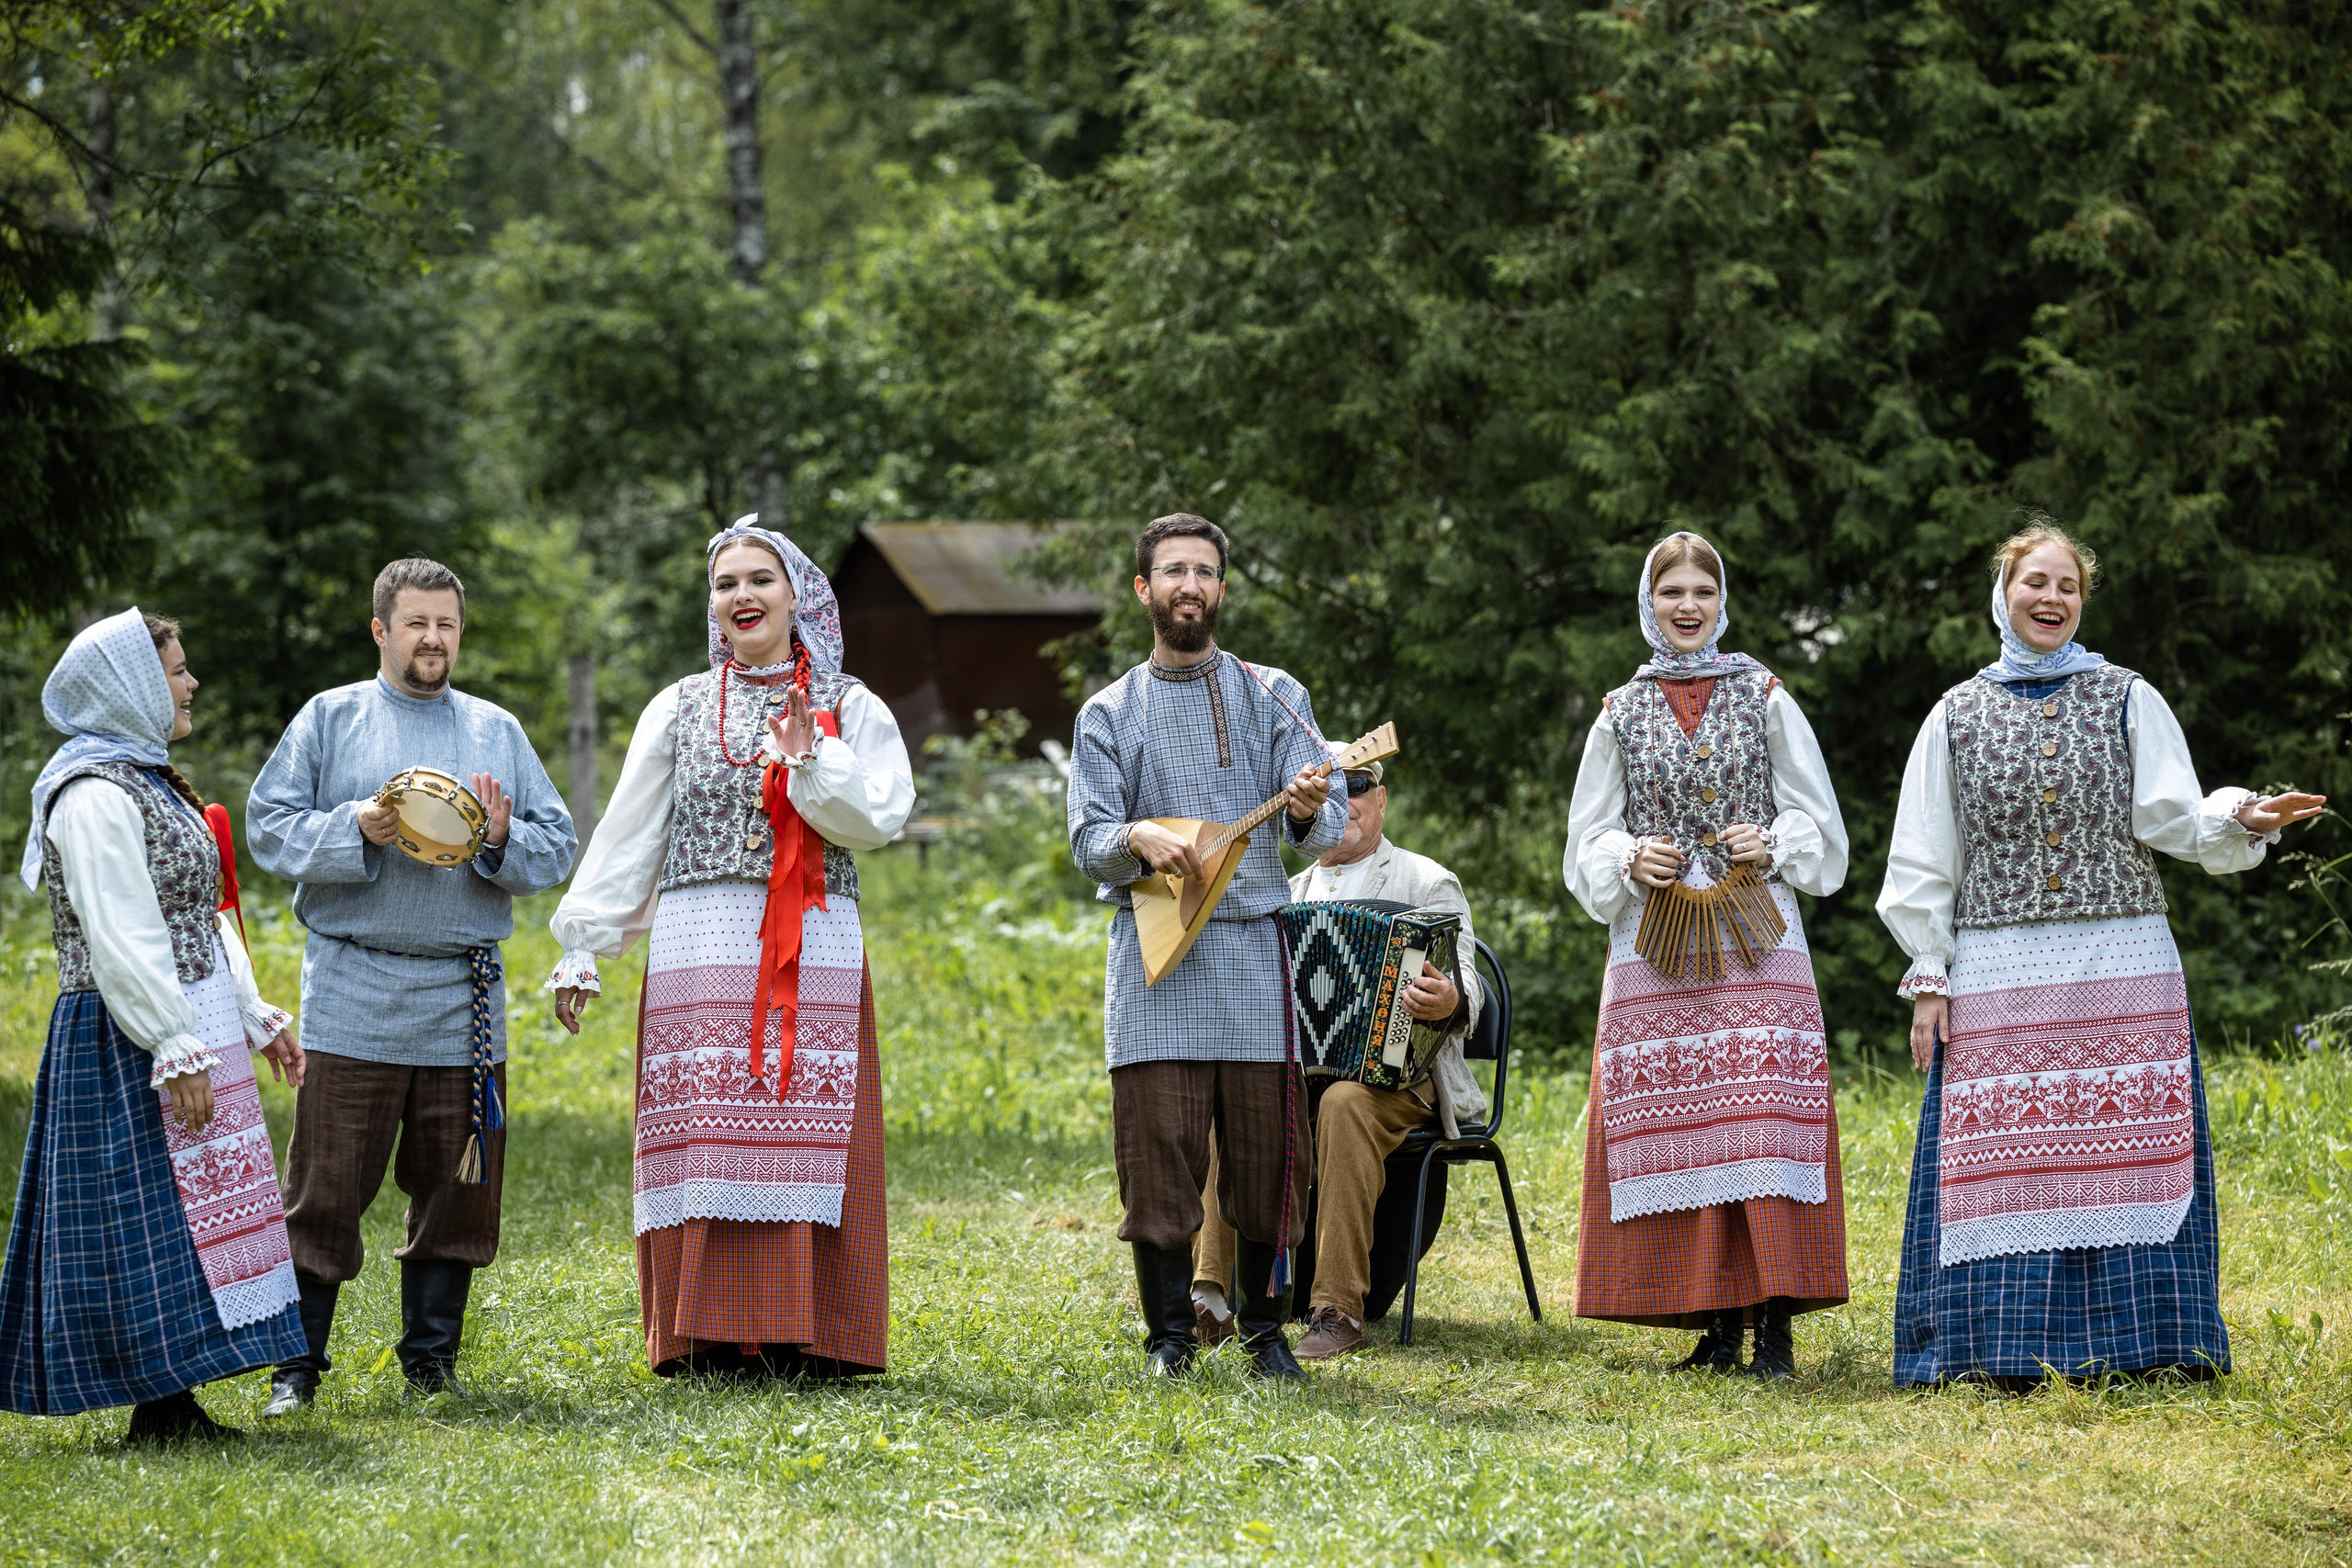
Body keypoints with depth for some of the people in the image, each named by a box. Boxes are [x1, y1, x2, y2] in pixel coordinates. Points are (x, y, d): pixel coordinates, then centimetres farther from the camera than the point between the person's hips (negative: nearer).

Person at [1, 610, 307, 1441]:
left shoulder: (148, 782, 17)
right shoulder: (96, 795, -16)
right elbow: (121, 941, -21)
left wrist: (256, 1019, 18)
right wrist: (178, 1052, -24)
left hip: (193, 1024, 10)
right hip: (126, 1040, -10)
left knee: (188, 1210, 10)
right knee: (150, 1212, -7)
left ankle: (175, 1404, 14)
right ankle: (159, 1410, -3)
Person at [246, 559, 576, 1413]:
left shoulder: (498, 731, 14)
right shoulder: (330, 718, 7)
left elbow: (558, 849, 12)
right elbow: (268, 825, 1)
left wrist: (503, 839, -9)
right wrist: (353, 831, -15)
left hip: (464, 1001, 3)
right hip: (353, 996, -3)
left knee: (457, 1185, 5)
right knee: (326, 1185, -4)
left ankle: (432, 1359, 17)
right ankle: (297, 1365, 3)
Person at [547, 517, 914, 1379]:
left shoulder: (849, 708, 11)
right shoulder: (680, 708, 14)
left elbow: (881, 819, -1)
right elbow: (627, 834, 12)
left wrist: (811, 764, -16)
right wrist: (582, 947, 6)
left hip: (815, 953, -1)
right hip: (700, 948, 1)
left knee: (807, 1140, -7)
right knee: (703, 1141, -5)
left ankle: (804, 1338, -3)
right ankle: (711, 1339, -2)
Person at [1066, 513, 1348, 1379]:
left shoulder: (1274, 698, 10)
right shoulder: (1109, 714, 10)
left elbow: (1329, 828, 0)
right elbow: (1087, 841, 2)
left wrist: (1310, 811, -23)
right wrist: (1138, 837, -20)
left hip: (1252, 950, 0)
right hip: (1153, 955, 0)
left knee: (1267, 1153, 0)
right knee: (1159, 1156, -4)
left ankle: (1264, 1328, 12)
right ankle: (1170, 1338, 5)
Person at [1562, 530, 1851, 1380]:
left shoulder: (1765, 698, 9)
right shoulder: (1621, 714, 12)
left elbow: (1819, 823, 10)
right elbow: (1588, 843, 13)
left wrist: (1775, 845, -10)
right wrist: (1630, 860, -7)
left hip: (1756, 940, -2)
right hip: (1656, 948, 2)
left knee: (1763, 1116, -11)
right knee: (1676, 1121, -3)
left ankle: (1774, 1324, -11)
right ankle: (1715, 1320, 3)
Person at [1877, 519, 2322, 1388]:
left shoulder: (2128, 701, 9)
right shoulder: (1957, 716, 11)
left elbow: (2177, 819, 0)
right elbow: (1923, 862, 10)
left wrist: (2243, 818, -20)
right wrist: (1928, 979, 3)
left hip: (2122, 968, 0)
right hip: (1997, 977, 0)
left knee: (2125, 1145, -5)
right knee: (2002, 1153, -5)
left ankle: (2131, 1340, -1)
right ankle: (2007, 1347, -1)